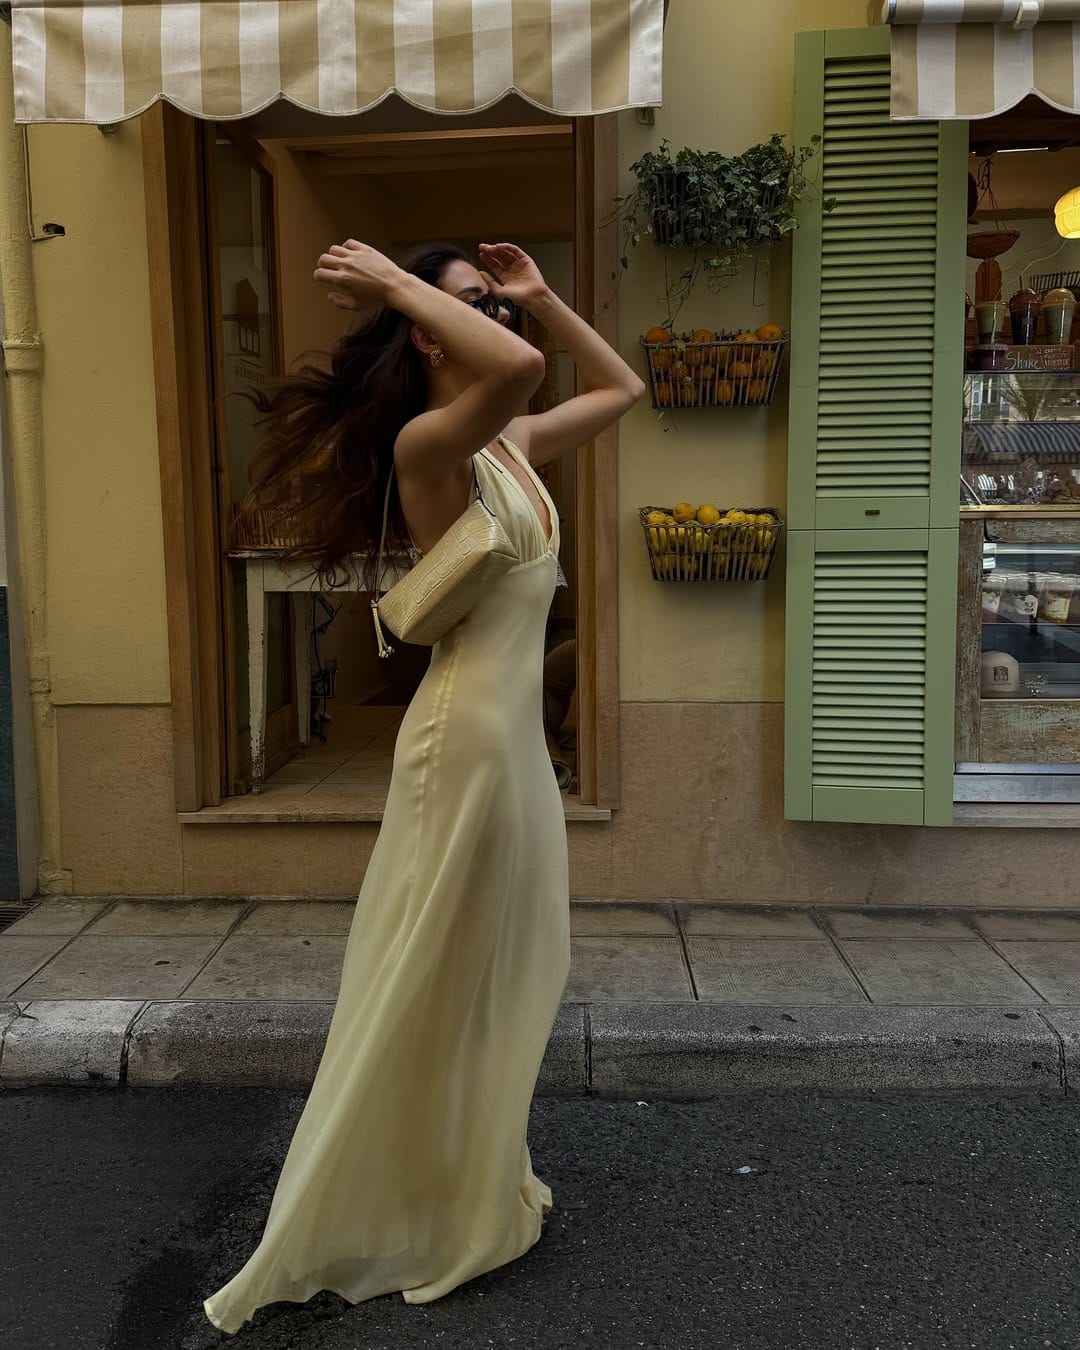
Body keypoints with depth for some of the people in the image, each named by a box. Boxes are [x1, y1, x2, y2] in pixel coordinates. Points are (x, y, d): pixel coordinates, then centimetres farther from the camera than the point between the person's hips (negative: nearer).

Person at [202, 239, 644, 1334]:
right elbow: (518, 368, -35)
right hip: (466, 734, -9)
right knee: (428, 991, 4)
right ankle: (397, 1217, 23)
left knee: (500, 981, 19)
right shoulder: (429, 443, -15)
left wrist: (541, 296, 15)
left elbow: (619, 388, 24)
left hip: (517, 732, 9)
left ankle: (472, 1187, 38)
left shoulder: (515, 443, 11)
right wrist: (399, 285, -21)